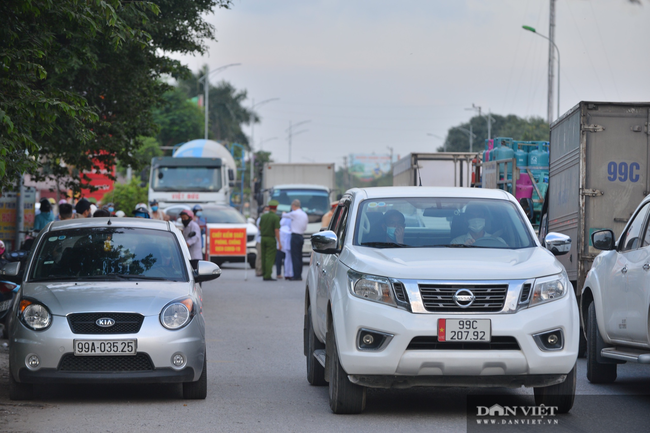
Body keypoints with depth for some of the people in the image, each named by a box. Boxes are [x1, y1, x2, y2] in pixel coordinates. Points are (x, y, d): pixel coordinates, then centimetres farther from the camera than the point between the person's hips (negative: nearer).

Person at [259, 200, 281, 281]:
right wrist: (279, 242, -11)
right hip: (271, 239, -5)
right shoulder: (276, 217, -12)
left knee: (264, 258, 13)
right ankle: (267, 276, -8)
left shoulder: (263, 216, 5)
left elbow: (260, 228, 12)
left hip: (263, 238, 5)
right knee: (270, 258, -4)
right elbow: (276, 230, -15)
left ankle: (264, 274, 19)